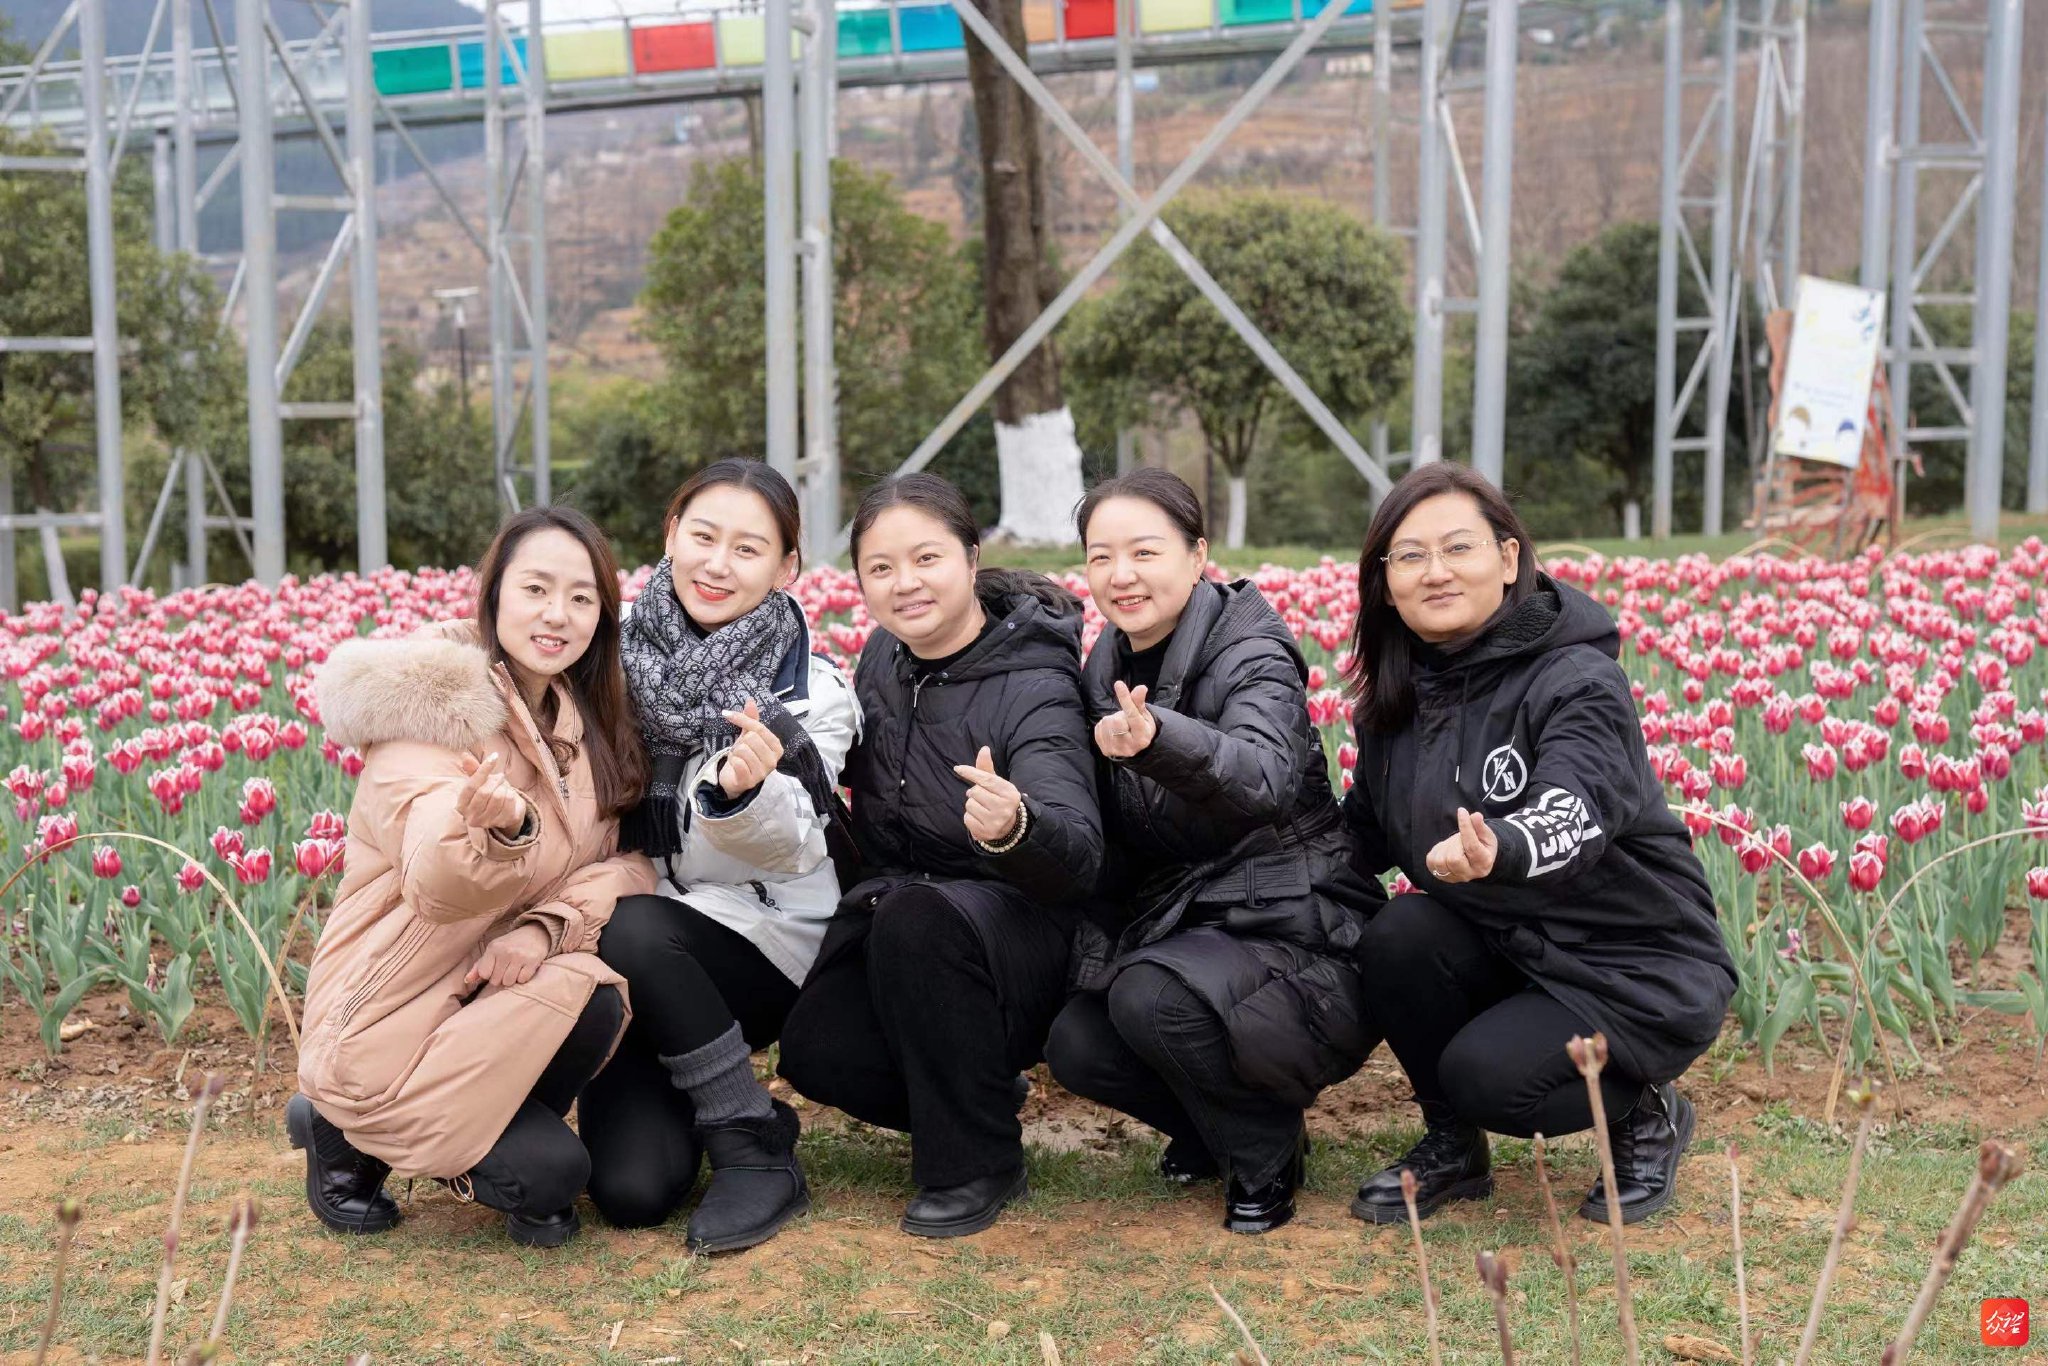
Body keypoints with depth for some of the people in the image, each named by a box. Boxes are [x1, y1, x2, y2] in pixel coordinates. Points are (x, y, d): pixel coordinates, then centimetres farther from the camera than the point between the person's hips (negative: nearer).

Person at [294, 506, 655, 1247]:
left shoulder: (585, 720, 5)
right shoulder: (430, 708, -19)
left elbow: (633, 860, -4)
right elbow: (437, 888, -34)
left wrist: (549, 925, -24)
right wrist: (492, 825, -57)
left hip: (498, 992, 6)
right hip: (389, 1026, -6)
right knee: (551, 1172, -26)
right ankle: (343, 1132, 2)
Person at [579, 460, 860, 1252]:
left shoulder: (810, 692, -6)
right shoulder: (619, 653, 0)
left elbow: (791, 848, -16)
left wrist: (746, 792, -38)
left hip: (767, 947, -1)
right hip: (640, 978, 2)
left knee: (635, 932, -34)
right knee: (632, 1189, -19)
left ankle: (758, 1150, -16)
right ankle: (665, 1102, 17)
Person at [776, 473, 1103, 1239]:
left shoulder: (1034, 688, -20)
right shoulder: (884, 659, 0)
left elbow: (1079, 855, -35)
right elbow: (852, 767, 21)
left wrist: (1016, 827, -57)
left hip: (1019, 932, -6)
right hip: (897, 911, 6)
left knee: (916, 914, -37)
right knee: (815, 1051, -20)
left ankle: (977, 1161, -17)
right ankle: (980, 1092, 11)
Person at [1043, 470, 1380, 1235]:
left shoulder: (1251, 656, -15)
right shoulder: (1106, 672, 6)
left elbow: (1265, 777, -39)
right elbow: (1112, 839, 14)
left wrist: (1159, 739, -57)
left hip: (1297, 939, -6)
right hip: (1179, 935, 7)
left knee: (1150, 996, -32)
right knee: (1074, 1044, -18)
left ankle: (1267, 1152, -3)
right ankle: (1213, 1126, 13)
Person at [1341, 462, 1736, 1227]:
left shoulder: (1576, 682, -20)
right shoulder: (1398, 700, 1)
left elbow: (1572, 816, -39)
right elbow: (1364, 834, 9)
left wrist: (1498, 850, -62)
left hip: (1640, 971, -6)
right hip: (1506, 951, 6)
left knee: (1486, 1073, -28)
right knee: (1398, 934, -24)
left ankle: (1645, 1115, 5)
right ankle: (1452, 1145, 0)